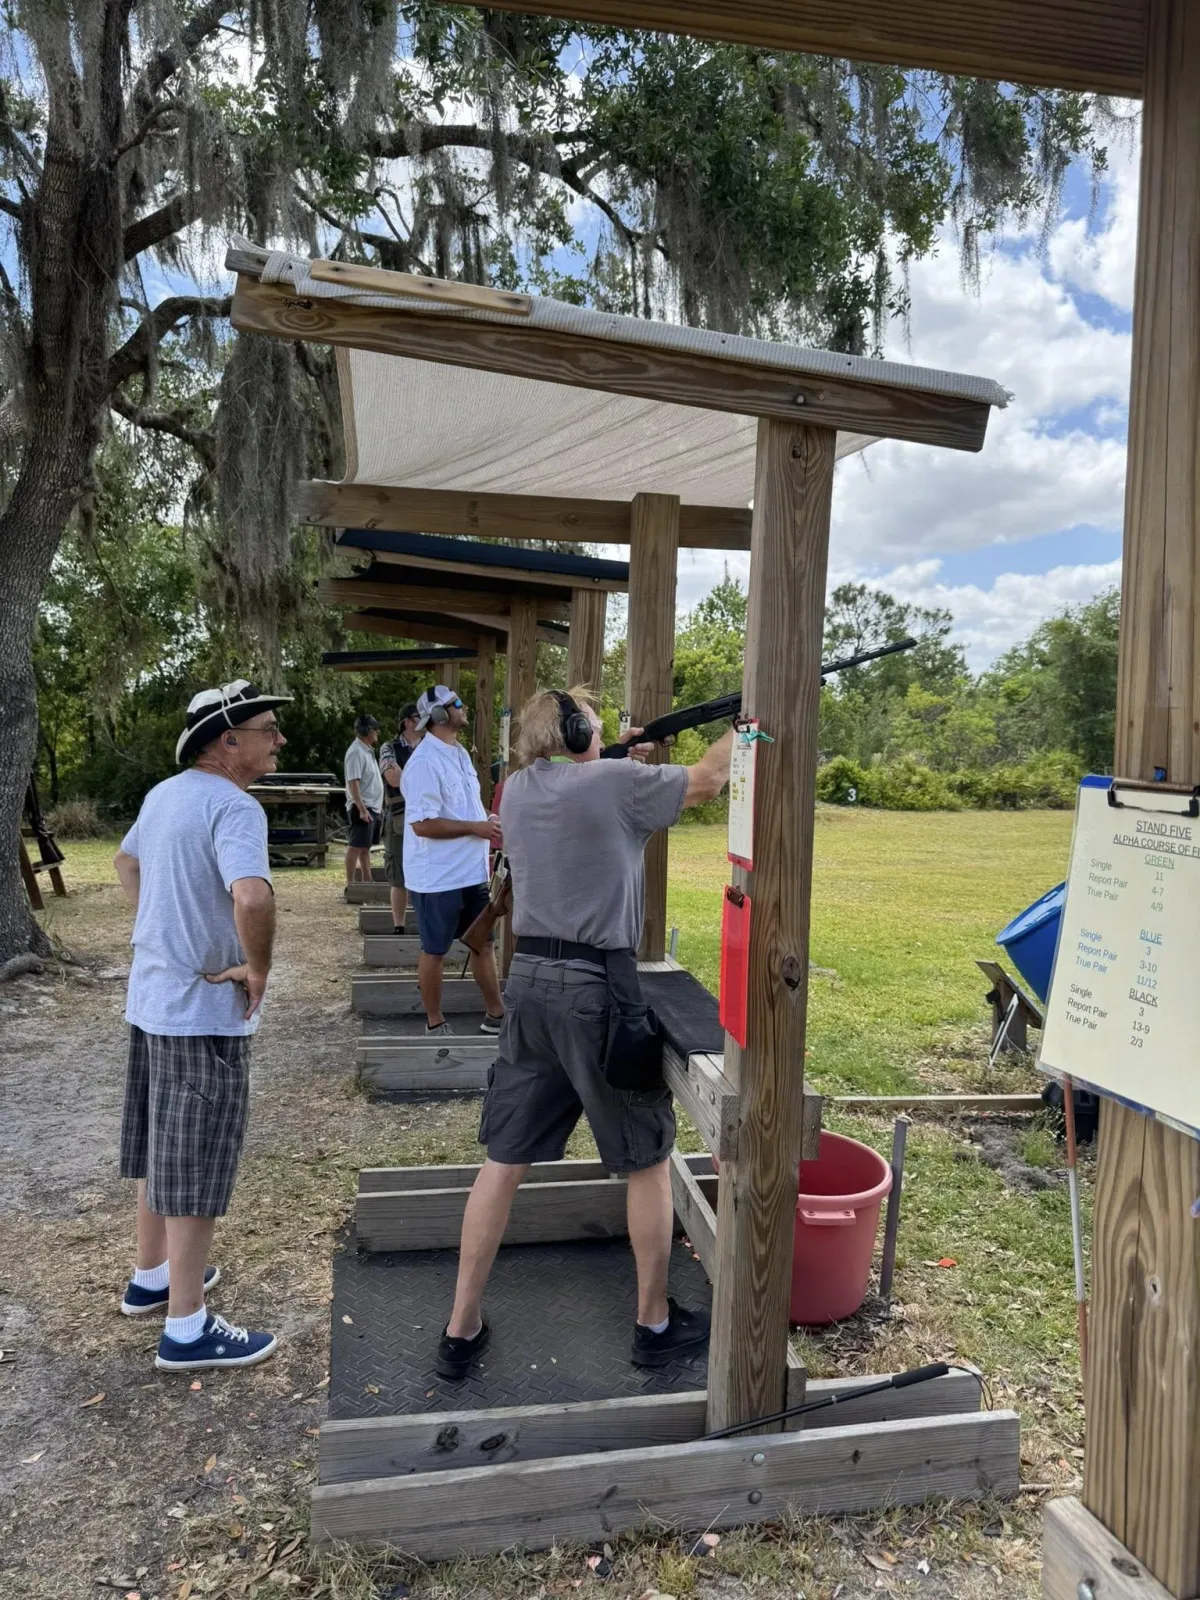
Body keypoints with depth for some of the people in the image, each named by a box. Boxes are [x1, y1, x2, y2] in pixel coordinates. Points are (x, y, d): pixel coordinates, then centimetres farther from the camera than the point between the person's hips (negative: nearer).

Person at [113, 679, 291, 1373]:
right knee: (199, 1167, 2)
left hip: (152, 999, 9)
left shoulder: (165, 794, 7)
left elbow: (127, 861, 25)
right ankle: (187, 1327, 14)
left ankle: (152, 1277, 40)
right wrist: (258, 969, -22)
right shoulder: (235, 807, -22)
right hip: (206, 1011, -9)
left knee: (161, 1151, 23)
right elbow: (252, 897, -39)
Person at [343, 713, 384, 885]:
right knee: (356, 846, -8)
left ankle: (367, 881, 20)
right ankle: (350, 884, -6)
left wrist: (378, 807, 21)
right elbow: (353, 783, -22)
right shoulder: (356, 752, -15)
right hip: (362, 808, -10)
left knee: (365, 846, 14)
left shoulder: (367, 751, 16)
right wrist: (362, 808, -27)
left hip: (372, 807, 10)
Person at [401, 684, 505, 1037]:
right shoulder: (425, 761, -19)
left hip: (471, 872, 9)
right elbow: (423, 823, -25)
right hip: (438, 878, -9)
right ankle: (435, 1023, 21)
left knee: (483, 942, 16)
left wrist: (489, 822, 5)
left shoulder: (460, 753, 11)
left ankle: (495, 1015, 28)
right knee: (435, 950, 6)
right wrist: (476, 828, -21)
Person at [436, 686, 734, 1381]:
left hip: (528, 982, 6)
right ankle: (655, 1323, 27)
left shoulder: (517, 789, 8)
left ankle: (462, 1329, 22)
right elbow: (706, 781, 4)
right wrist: (740, 728, 19)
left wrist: (629, 756, 23)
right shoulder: (614, 781, -9)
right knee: (648, 1159, 13)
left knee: (504, 1159, 13)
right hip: (597, 989, -6)